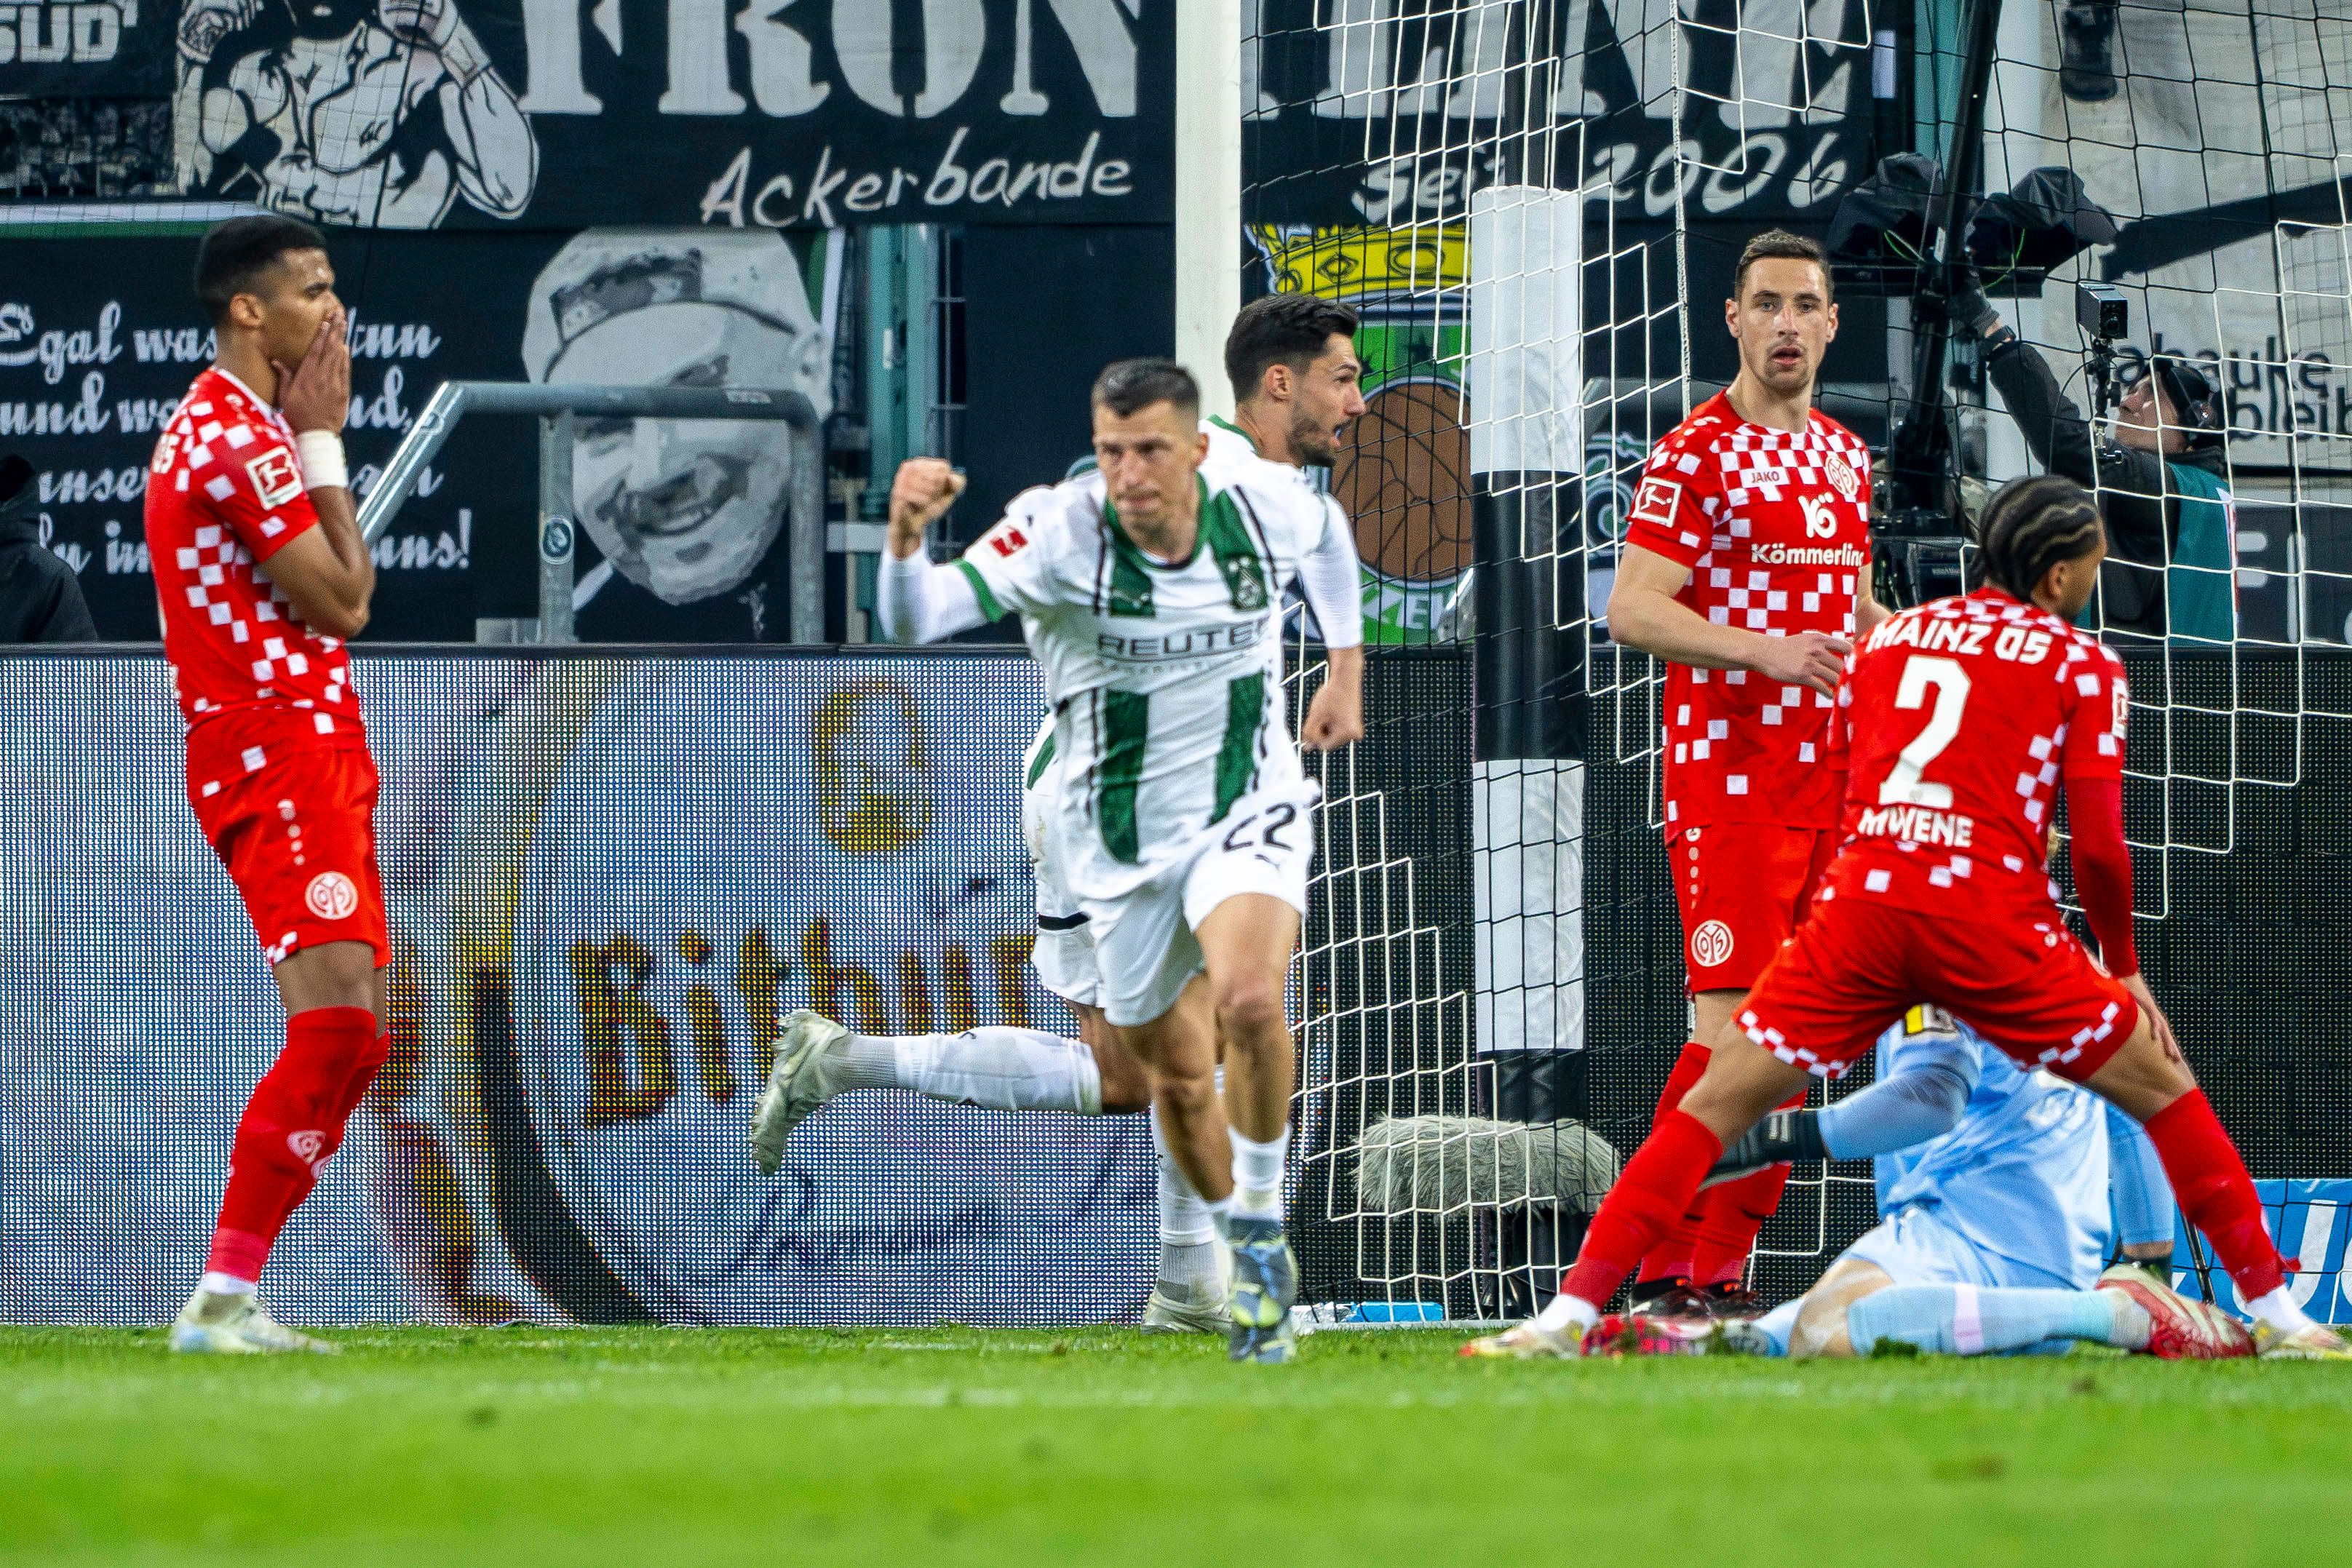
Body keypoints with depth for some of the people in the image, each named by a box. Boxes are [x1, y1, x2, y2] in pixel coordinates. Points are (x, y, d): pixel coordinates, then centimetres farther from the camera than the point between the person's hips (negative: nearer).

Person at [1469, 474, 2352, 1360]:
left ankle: (1572, 1312, -6)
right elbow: (2098, 845, 3)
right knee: (2163, 1090, 13)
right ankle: (2273, 1314, 12)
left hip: (1862, 898, 3)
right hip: (1991, 913, -2)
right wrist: (2122, 967, 18)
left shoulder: (1884, 640, 21)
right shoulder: (2082, 664, 9)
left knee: (1718, 1103, 7)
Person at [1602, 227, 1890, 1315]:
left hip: (1831, 773, 7)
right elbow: (1631, 610, -15)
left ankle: (1722, 1269, 9)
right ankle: (1661, 1275, -12)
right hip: (1729, 770, -7)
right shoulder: (1695, 456, -7)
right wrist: (1764, 650, -26)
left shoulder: (1844, 458, 17)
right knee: (1731, 1024, -14)